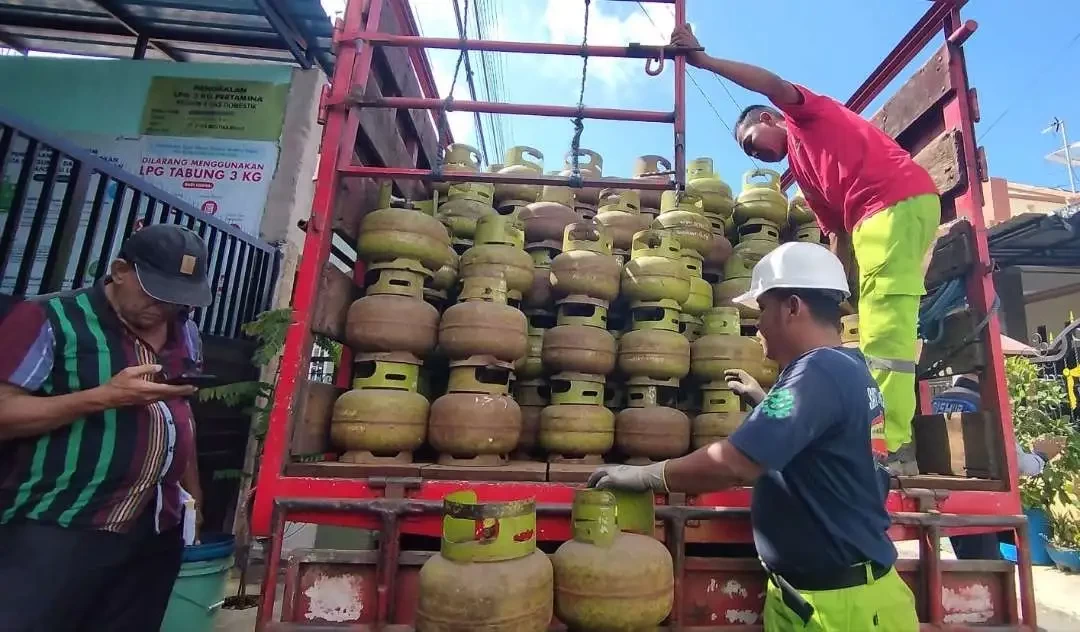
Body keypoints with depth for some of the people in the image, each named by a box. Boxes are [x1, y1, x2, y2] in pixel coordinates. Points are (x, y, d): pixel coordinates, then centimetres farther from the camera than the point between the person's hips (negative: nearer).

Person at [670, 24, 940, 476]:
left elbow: (775, 86, -9)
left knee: (883, 330, -14)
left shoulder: (806, 115, 14)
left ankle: (888, 447, -13)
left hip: (897, 201, -9)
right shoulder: (801, 170, 28)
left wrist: (704, 60, -6)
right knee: (881, 330, 6)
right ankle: (892, 444, 8)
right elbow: (837, 232, 22)